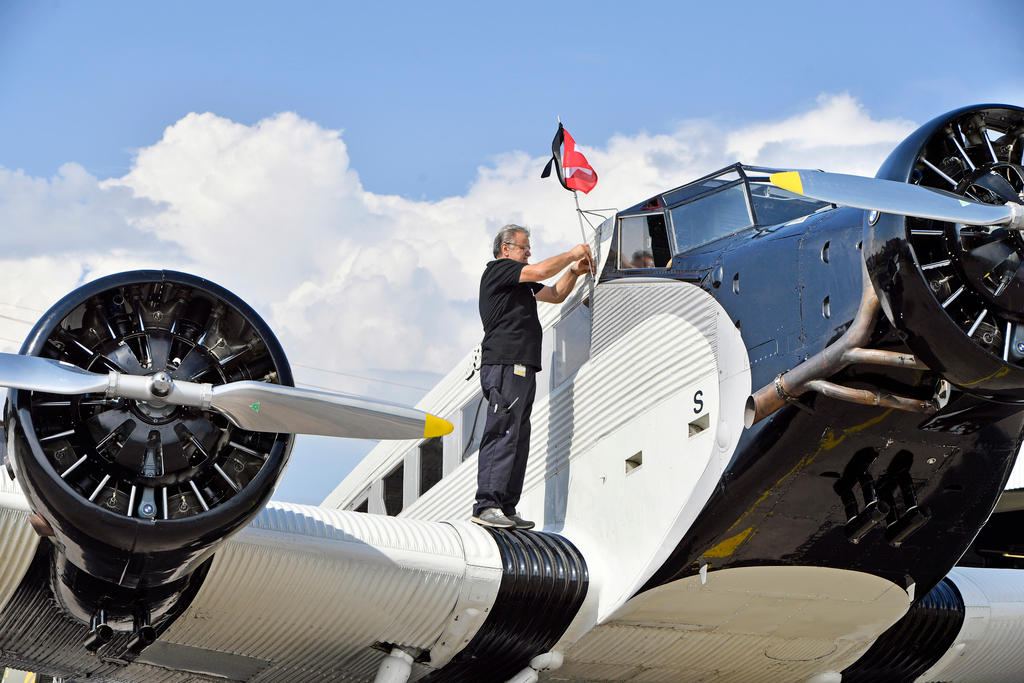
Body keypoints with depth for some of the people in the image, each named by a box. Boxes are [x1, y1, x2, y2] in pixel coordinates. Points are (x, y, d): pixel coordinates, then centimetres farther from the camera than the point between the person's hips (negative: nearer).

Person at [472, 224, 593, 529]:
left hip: (522, 371, 10)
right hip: (504, 365, -10)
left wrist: (574, 271, 14)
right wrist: (571, 254, 1)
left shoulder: (520, 284, 28)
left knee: (518, 440, 6)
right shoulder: (497, 270, 0)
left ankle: (506, 508, 5)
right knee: (502, 435, -15)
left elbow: (555, 295, 30)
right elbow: (540, 271, -12)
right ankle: (486, 505, -19)